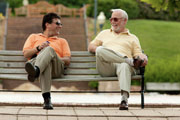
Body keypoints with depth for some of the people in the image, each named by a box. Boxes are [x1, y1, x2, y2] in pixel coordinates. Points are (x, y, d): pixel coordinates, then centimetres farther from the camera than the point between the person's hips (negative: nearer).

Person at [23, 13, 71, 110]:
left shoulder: (62, 41, 37)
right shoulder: (34, 37, 34)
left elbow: (67, 60, 19)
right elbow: (26, 53, 15)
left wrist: (55, 58, -3)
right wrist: (38, 48, -4)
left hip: (56, 68, 0)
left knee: (49, 49, -36)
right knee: (46, 64, -41)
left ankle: (35, 71, -70)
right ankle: (46, 97, -61)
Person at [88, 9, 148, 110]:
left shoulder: (133, 38, 28)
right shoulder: (104, 33, 35)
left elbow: (138, 54, 15)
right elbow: (91, 46, 30)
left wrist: (143, 58, -11)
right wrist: (98, 49, 5)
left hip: (124, 63, -2)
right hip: (106, 67, 2)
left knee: (125, 66, -42)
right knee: (100, 50, -33)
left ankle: (124, 99, -56)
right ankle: (131, 61, -34)